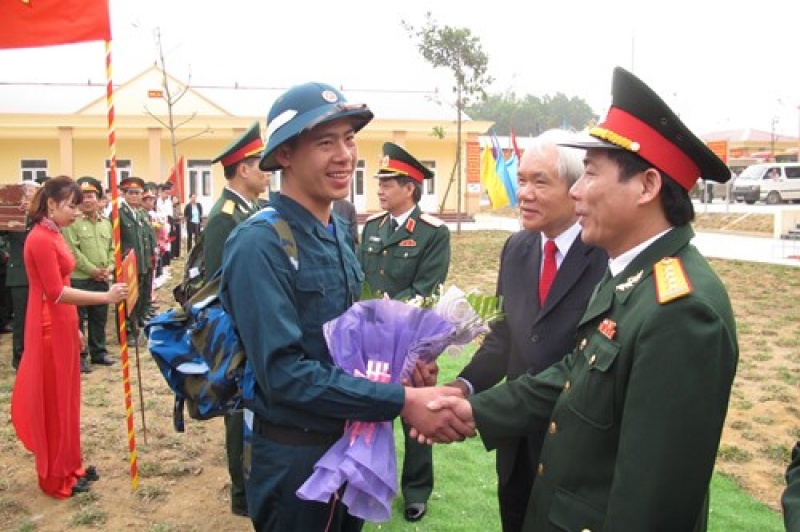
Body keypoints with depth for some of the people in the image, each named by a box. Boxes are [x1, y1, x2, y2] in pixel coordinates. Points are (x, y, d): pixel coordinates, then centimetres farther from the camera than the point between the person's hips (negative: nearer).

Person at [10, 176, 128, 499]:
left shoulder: (53, 235, 11)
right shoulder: (40, 239, -18)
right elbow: (56, 293, -23)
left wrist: (75, 327, 18)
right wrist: (106, 296, -27)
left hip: (62, 326, 9)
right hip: (49, 329, -9)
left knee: (65, 399, 16)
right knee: (53, 402, 2)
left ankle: (68, 467, 28)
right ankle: (55, 478, 16)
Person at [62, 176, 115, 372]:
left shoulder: (106, 223, 12)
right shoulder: (72, 223, -8)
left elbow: (111, 249, 15)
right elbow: (73, 251, -14)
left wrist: (109, 268, -2)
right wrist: (92, 270, -15)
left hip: (102, 280, 6)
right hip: (79, 279, -6)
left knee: (99, 318, 14)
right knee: (78, 319, 2)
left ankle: (98, 352, 26)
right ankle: (79, 356, 10)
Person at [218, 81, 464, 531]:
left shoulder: (339, 231, 3)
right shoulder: (259, 244, -22)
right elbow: (284, 372, -28)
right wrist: (401, 400, -29)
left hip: (351, 440, 7)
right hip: (294, 456, -7)